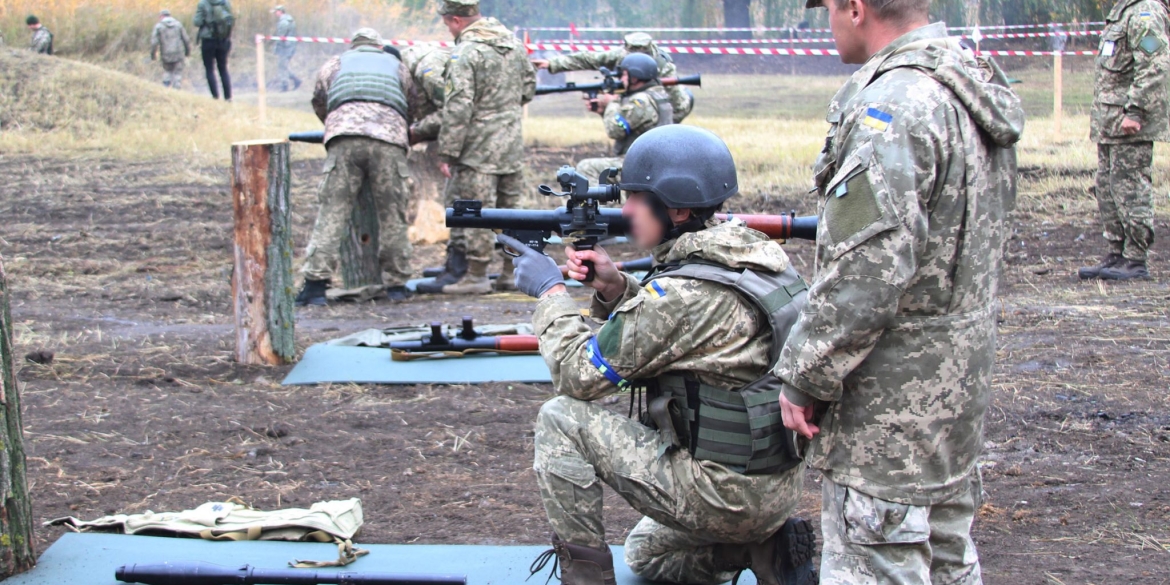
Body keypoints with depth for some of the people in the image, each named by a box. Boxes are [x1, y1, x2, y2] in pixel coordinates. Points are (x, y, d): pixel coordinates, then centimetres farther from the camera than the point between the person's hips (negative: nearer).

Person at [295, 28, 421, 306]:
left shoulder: (334, 65, 28)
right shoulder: (396, 66, 31)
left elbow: (319, 104, 31)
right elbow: (414, 106, 34)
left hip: (344, 140, 0)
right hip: (389, 142, 1)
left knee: (332, 212, -3)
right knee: (392, 215, 7)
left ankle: (316, 281, -11)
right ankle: (396, 283, 10)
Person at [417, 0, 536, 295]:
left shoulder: (465, 53, -16)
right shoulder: (513, 42, 8)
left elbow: (457, 108, -20)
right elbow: (529, 88, 18)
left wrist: (447, 153, -16)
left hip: (478, 148, -8)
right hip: (513, 144, 8)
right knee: (509, 208, 15)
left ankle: (477, 276, 4)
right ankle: (512, 272, 21)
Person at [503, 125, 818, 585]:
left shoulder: (686, 294, -25)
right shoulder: (755, 256, 3)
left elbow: (580, 373, -15)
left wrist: (551, 291, -2)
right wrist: (613, 288, 2)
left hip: (726, 492, -9)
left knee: (560, 420, -4)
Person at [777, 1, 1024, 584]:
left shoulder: (892, 107, -22)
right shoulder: (979, 85, 10)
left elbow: (864, 275, -26)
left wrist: (802, 377, -16)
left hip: (895, 400, -10)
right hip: (959, 380, 10)